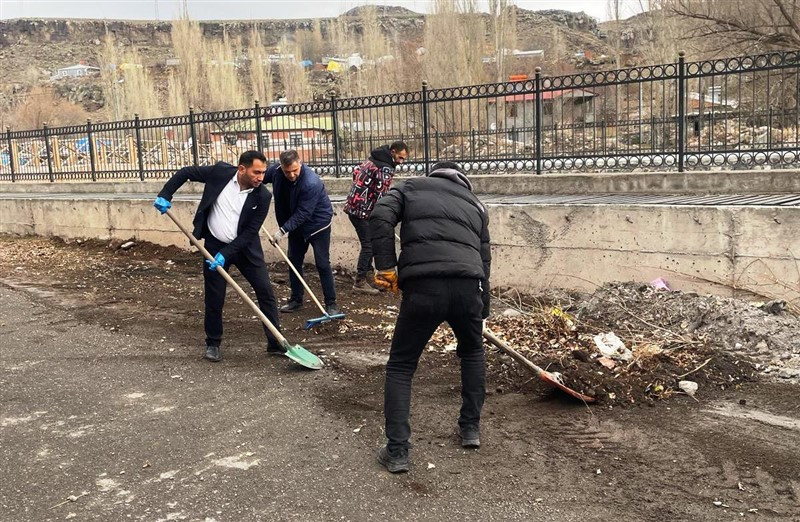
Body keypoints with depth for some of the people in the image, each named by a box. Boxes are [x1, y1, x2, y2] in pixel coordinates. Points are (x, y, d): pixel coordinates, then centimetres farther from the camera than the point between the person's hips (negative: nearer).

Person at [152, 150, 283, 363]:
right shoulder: (220, 172, -15)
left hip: (245, 248, 0)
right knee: (214, 298, 6)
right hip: (214, 245, 0)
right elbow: (186, 172, -2)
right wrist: (165, 195, -10)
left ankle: (276, 343, 8)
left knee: (266, 293, -3)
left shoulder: (263, 196, -17)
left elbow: (250, 231, -16)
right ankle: (213, 344, 24)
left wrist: (226, 254, -22)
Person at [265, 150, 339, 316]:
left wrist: (283, 230, -33)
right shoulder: (276, 171, -15)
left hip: (318, 224, -6)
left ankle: (331, 303, 3)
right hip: (296, 225, 7)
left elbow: (302, 213, -31)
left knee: (322, 264, -5)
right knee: (294, 261, 11)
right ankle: (296, 299, 24)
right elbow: (261, 178, 9)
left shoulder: (312, 183, -34)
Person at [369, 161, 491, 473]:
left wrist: (386, 266, 4)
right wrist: (482, 312, 38)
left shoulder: (411, 187, 22)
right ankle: (471, 428, 36)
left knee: (401, 366, 13)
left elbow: (380, 218, 1)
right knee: (472, 352, 31)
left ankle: (397, 451, 9)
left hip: (422, 287, -2)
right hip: (468, 287, 3)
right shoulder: (475, 204, 29)